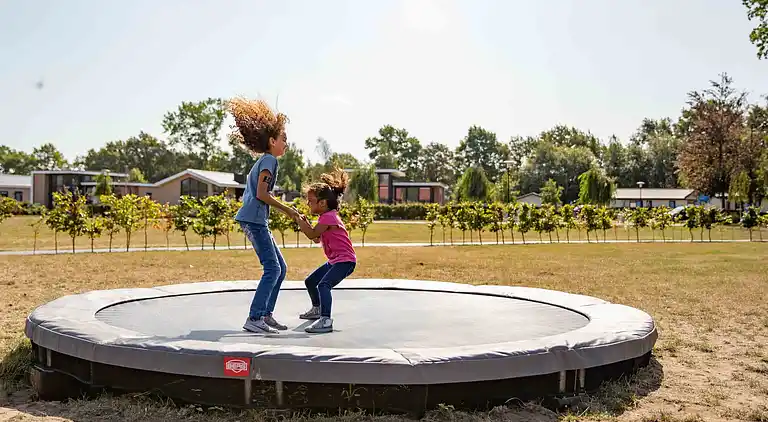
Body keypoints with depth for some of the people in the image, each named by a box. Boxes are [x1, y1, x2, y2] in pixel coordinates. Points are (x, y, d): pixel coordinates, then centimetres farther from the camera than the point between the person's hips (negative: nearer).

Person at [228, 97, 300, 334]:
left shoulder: (263, 161, 23)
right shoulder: (269, 160, -6)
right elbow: (261, 194, -16)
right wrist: (287, 209, -9)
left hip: (256, 220, 10)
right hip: (253, 219, -10)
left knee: (280, 268, 10)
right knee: (272, 268, -12)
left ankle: (266, 314, 12)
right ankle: (254, 319, -13)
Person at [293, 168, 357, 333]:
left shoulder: (328, 217, -20)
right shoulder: (326, 216, 13)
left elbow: (312, 234, -26)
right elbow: (317, 238, 14)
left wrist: (299, 220, -16)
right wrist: (305, 223, 3)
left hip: (345, 260, -11)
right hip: (334, 260, 11)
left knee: (323, 285, -30)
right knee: (310, 281, 23)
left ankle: (326, 320, -38)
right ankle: (317, 309, 46)